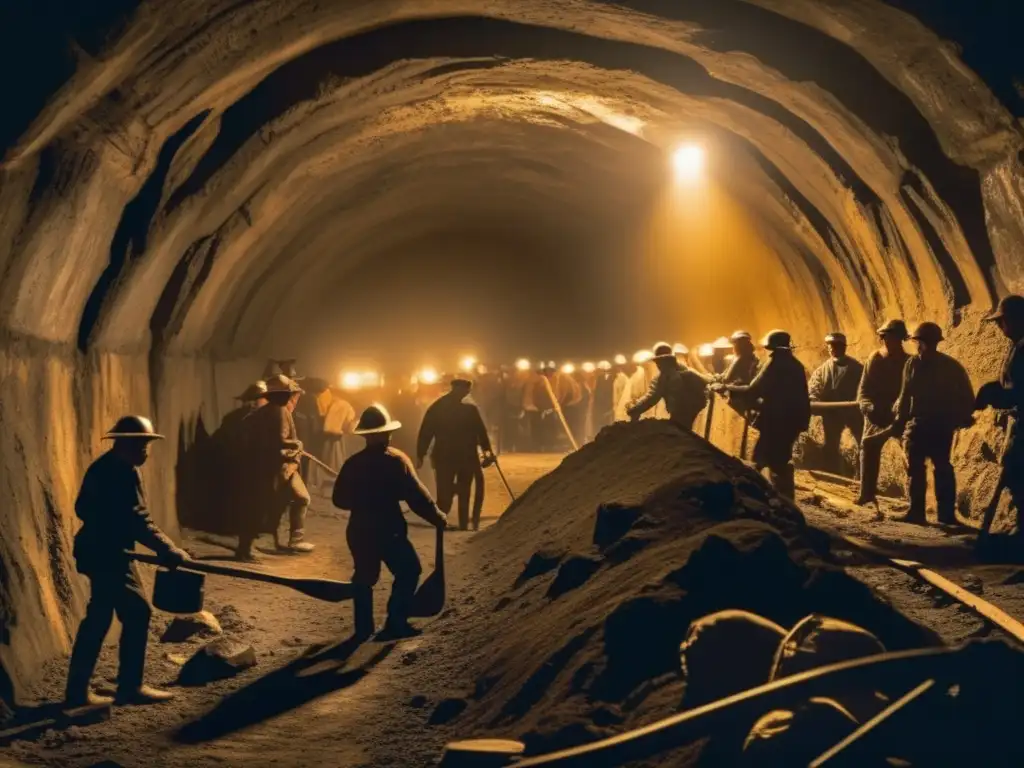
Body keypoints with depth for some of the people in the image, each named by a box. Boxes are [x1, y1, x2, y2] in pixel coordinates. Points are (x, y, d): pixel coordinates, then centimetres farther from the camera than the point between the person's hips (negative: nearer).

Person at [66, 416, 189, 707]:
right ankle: (130, 686, 3)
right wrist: (169, 550, -22)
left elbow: (83, 508, 21)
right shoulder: (124, 473, -19)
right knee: (137, 613, -3)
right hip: (108, 554, -11)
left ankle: (78, 690, 17)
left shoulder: (104, 467, 13)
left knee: (98, 618, 14)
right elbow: (137, 520, -24)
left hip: (98, 549, 11)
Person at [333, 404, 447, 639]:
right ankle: (396, 623, 4)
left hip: (359, 530, 5)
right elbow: (416, 496, -14)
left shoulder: (353, 463, 1)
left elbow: (340, 499, 6)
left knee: (364, 577, 16)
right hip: (388, 529, -4)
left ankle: (363, 628, 17)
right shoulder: (396, 460, -10)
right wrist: (438, 518, -4)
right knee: (408, 571, 9)